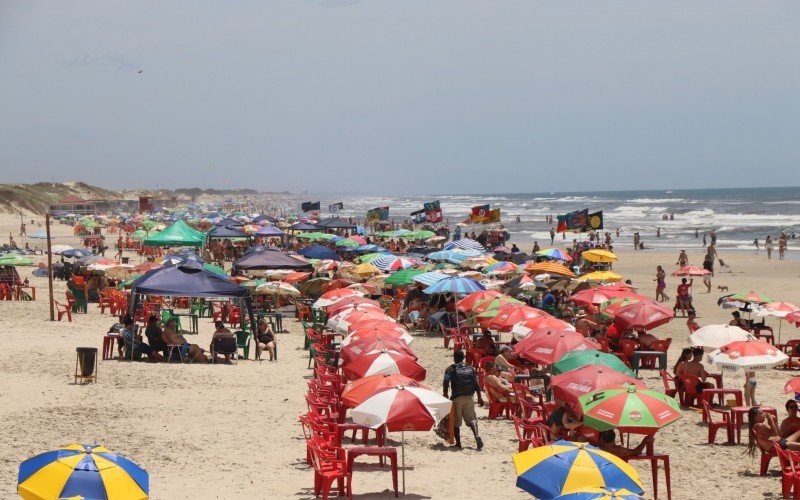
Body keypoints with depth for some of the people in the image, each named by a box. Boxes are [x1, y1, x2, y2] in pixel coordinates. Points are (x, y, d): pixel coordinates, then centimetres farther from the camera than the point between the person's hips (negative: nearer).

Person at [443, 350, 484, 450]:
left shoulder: (450, 369, 0)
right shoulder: (470, 369, 11)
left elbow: (446, 384, -10)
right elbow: (476, 384, 8)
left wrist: (445, 395, -3)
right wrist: (479, 397, 13)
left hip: (456, 398, -3)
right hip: (469, 397, 3)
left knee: (456, 421, 8)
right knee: (471, 419, 5)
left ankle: (458, 443, 7)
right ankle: (477, 436, -20)